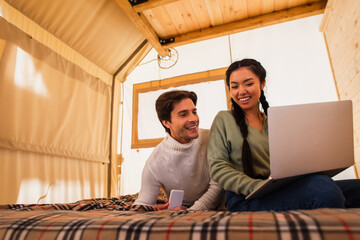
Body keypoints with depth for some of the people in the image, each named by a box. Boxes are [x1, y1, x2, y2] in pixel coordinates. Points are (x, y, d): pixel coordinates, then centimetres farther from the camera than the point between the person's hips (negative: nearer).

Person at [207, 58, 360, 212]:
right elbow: (217, 168, -5)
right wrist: (260, 186, -19)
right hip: (246, 198, -4)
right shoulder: (224, 119, 4)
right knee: (322, 187, -32)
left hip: (284, 191, 5)